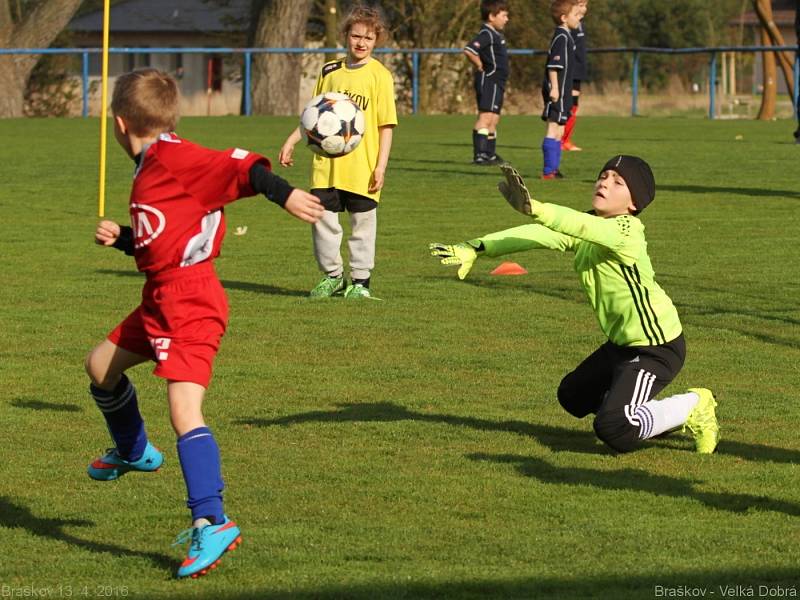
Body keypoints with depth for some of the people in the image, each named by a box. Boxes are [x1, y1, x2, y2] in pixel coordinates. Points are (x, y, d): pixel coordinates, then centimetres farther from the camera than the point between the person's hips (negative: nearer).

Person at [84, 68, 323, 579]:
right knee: (101, 366, 24)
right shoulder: (151, 168, 16)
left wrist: (285, 194, -30)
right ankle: (133, 452, 47)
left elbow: (239, 166, -21)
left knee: (184, 410, -18)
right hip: (162, 301, 11)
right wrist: (121, 238, 10)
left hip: (188, 299, -11)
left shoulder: (173, 156, -13)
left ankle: (212, 522, -24)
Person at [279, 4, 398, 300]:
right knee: (323, 218, 4)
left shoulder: (380, 76, -4)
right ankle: (332, 275, 20)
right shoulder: (330, 72, 8)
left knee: (362, 223, 5)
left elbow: (386, 125, -5)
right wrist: (291, 141, 11)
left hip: (362, 168, -4)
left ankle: (360, 281, 16)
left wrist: (381, 165, -10)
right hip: (326, 164, 4)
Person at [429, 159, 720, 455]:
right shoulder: (586, 231, 2)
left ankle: (693, 408, 2)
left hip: (657, 348, -10)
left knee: (613, 430, -20)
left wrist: (535, 209, -60)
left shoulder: (626, 229, -23)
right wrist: (475, 248, -22)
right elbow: (537, 236, -10)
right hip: (623, 343, 10)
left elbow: (583, 226, -43)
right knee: (573, 397, 25)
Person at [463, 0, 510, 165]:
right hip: (488, 81, -10)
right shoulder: (486, 34, -15)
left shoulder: (496, 35, 16)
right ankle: (479, 154, -16)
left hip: (497, 83, 10)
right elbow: (468, 51, -29)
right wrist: (480, 65, -16)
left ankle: (490, 154, 21)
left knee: (494, 120, 14)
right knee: (485, 117, -13)